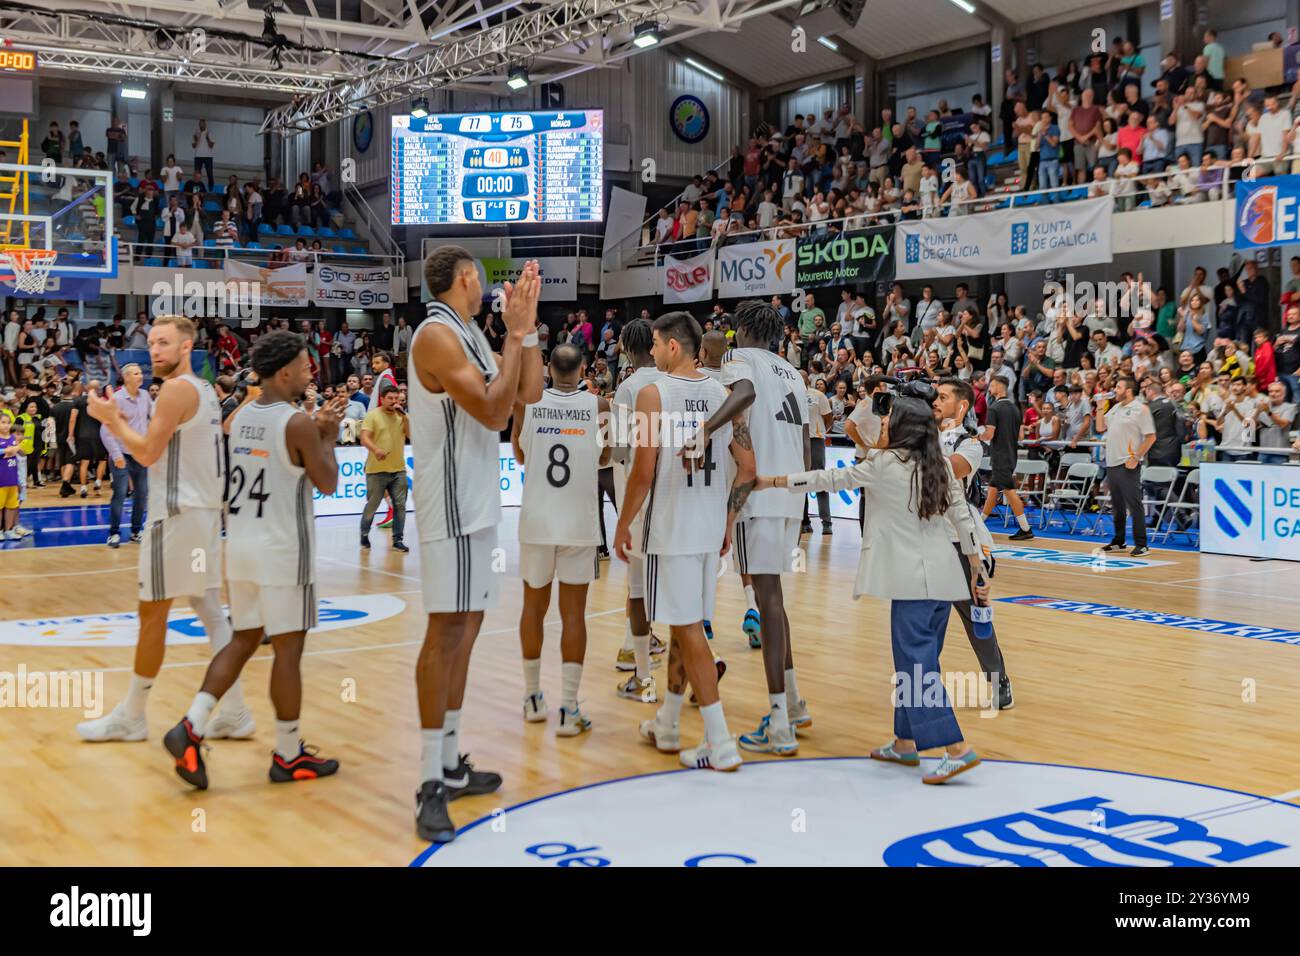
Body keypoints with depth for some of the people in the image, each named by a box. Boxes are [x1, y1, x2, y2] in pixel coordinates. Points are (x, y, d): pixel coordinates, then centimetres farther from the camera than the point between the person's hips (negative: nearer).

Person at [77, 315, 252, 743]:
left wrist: (111, 418, -5)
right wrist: (120, 424, 18)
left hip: (177, 515, -9)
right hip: (205, 512, 9)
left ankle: (131, 717, 10)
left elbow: (147, 453, -17)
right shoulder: (205, 390, 15)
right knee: (210, 611, 8)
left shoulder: (176, 388, -14)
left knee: (152, 614, 0)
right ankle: (234, 713, 8)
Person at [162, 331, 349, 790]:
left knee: (244, 640, 16)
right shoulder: (298, 424, -14)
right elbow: (328, 484, -7)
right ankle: (288, 756, 10)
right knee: (288, 650, 1)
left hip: (240, 544, 7)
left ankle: (191, 727, 2)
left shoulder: (240, 416, 9)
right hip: (283, 549, -7)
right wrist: (328, 437, 5)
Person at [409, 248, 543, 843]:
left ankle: (451, 765, 20)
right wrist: (515, 331, -17)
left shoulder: (472, 335, 14)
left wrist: (527, 326, 7)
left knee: (466, 629, 12)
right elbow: (494, 413, -21)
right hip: (450, 506, -10)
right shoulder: (437, 335, -14)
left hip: (479, 504, 10)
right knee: (446, 632, -11)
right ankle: (430, 787, -7)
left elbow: (529, 394, 13)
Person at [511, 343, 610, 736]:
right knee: (574, 614, 1)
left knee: (533, 608, 16)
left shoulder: (528, 403, 0)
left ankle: (533, 698, 25)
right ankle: (568, 710, -3)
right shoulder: (598, 405, -2)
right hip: (580, 526, -1)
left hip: (536, 523, 1)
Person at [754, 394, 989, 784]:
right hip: (943, 577, 8)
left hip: (914, 580, -8)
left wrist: (771, 481, 5)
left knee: (916, 664, -7)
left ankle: (957, 749, -14)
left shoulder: (885, 464, -8)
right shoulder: (939, 466, 11)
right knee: (914, 660, 14)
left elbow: (831, 479, -3)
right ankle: (905, 744, 22)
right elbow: (962, 518, 10)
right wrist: (977, 570, 15)